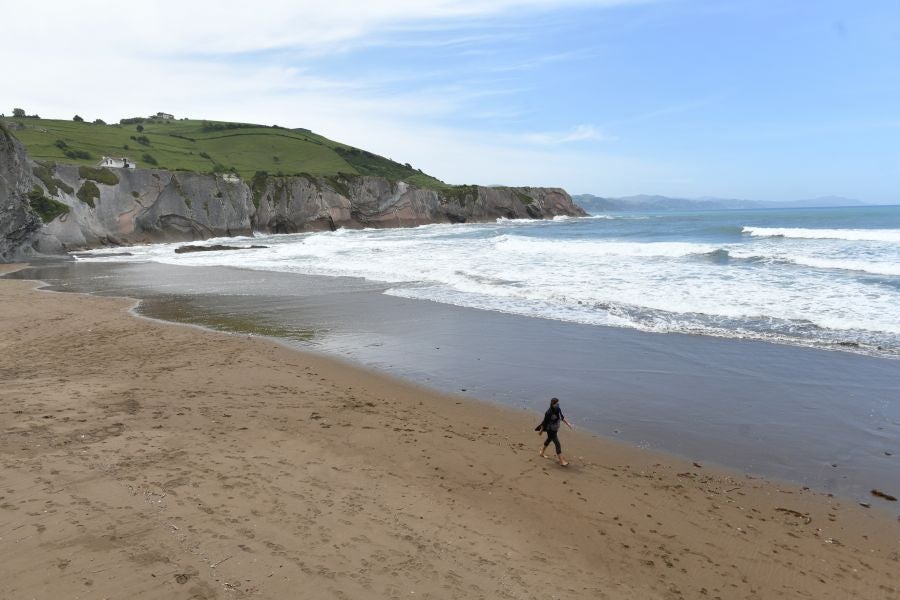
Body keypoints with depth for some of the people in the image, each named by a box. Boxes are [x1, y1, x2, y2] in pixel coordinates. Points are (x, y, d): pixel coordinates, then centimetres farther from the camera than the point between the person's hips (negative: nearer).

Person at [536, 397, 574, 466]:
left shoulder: (558, 410, -9)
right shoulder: (549, 413, -30)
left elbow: (562, 418, 6)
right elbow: (544, 422, -20)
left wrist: (568, 424, -2)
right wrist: (541, 431, -9)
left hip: (555, 429, 9)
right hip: (550, 430, -8)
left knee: (549, 440, 27)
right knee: (557, 444, -9)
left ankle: (542, 452, 52)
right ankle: (561, 461, -6)